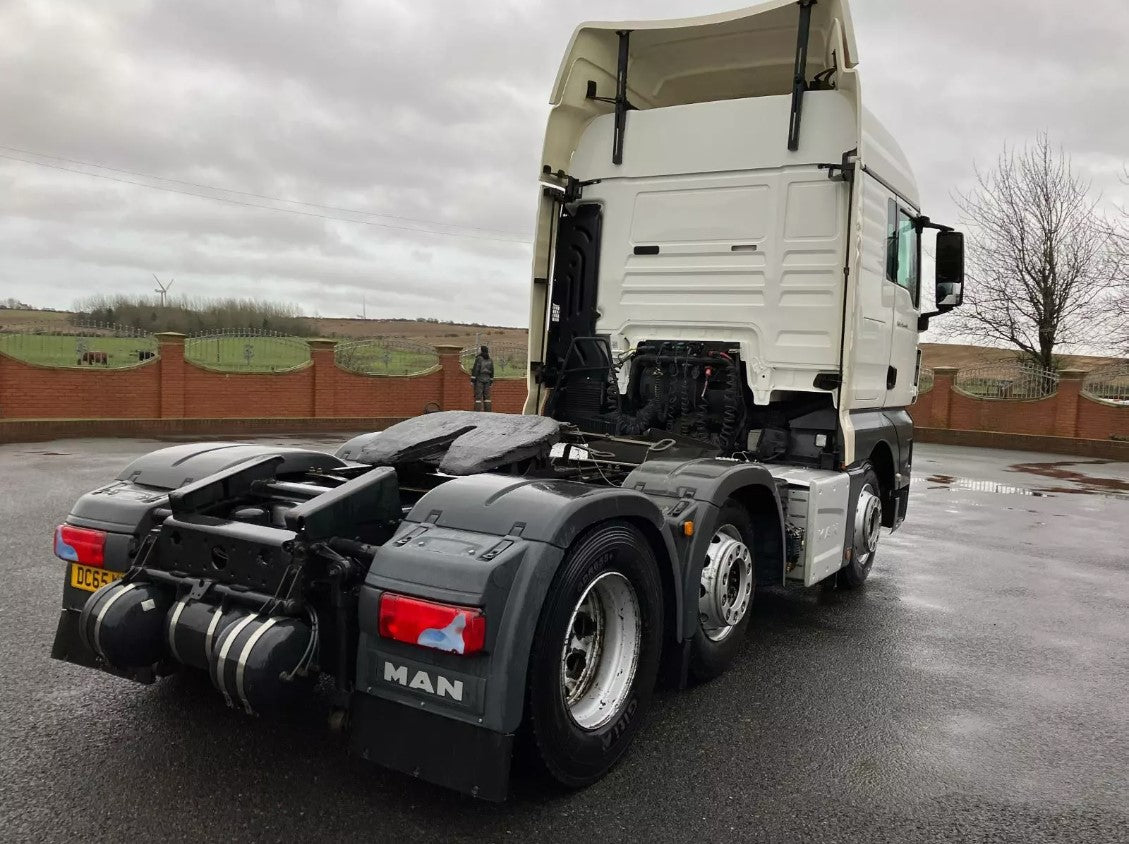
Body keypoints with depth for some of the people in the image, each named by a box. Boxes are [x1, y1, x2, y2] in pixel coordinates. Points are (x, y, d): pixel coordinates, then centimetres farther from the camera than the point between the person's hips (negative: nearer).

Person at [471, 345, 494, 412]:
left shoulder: (478, 359, -11)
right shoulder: (490, 360, 7)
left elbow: (475, 370, -15)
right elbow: (491, 371, 9)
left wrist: (472, 380, -12)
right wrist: (491, 382, 16)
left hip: (479, 379, -5)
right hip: (487, 379, 5)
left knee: (478, 396, -5)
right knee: (486, 396, 7)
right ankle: (488, 412, 5)